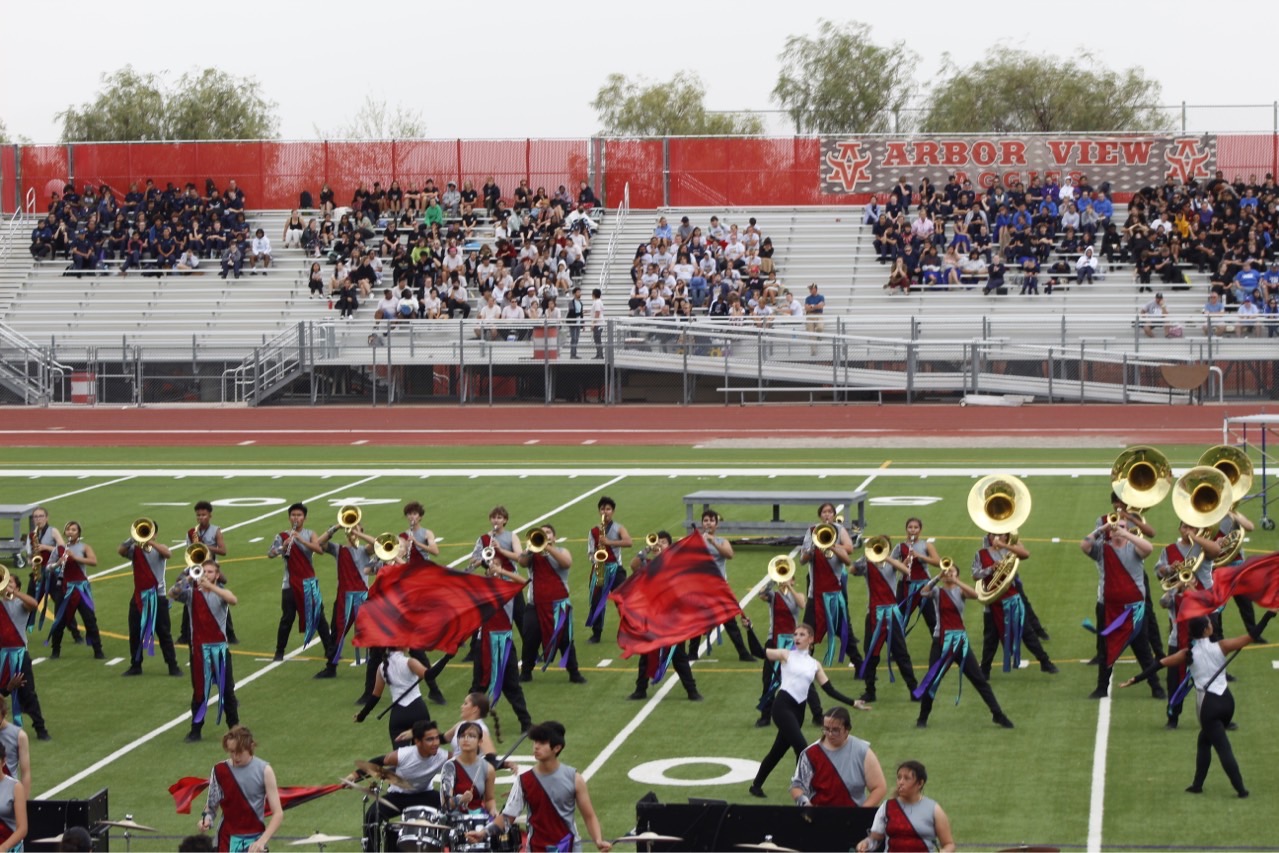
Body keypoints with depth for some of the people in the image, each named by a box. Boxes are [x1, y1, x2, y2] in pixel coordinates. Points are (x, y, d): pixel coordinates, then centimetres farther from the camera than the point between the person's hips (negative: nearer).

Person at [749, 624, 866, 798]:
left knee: (778, 750, 13)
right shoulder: (786, 655, 3)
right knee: (802, 748, -16)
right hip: (783, 705, -5)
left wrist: (852, 703, 8)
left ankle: (756, 785, 30)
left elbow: (830, 690, 13)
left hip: (799, 710, 5)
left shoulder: (814, 664, 14)